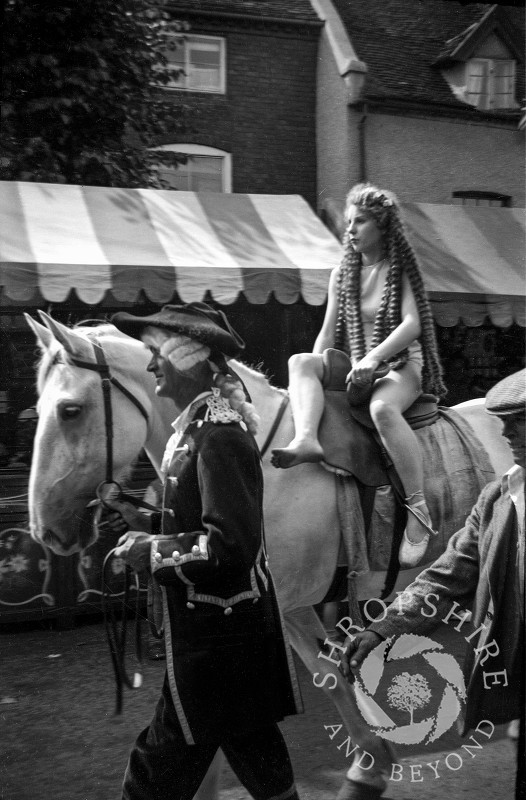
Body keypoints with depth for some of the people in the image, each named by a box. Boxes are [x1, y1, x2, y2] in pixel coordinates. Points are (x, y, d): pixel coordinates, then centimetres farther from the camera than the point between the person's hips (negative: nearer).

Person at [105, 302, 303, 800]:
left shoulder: (218, 439, -22)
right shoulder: (198, 429, 9)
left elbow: (232, 544, -29)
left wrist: (153, 552, -20)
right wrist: (147, 524, 8)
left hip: (215, 636, -10)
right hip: (226, 623, 10)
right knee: (249, 739, 21)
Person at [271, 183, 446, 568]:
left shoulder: (401, 269, 1)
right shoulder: (342, 275, 14)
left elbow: (412, 323, -12)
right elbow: (328, 332, 13)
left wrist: (373, 358, -24)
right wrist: (316, 371, -3)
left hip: (401, 366, -5)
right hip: (355, 369, 5)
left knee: (382, 408, -39)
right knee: (299, 361, -21)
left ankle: (419, 511, -37)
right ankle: (307, 439, -47)